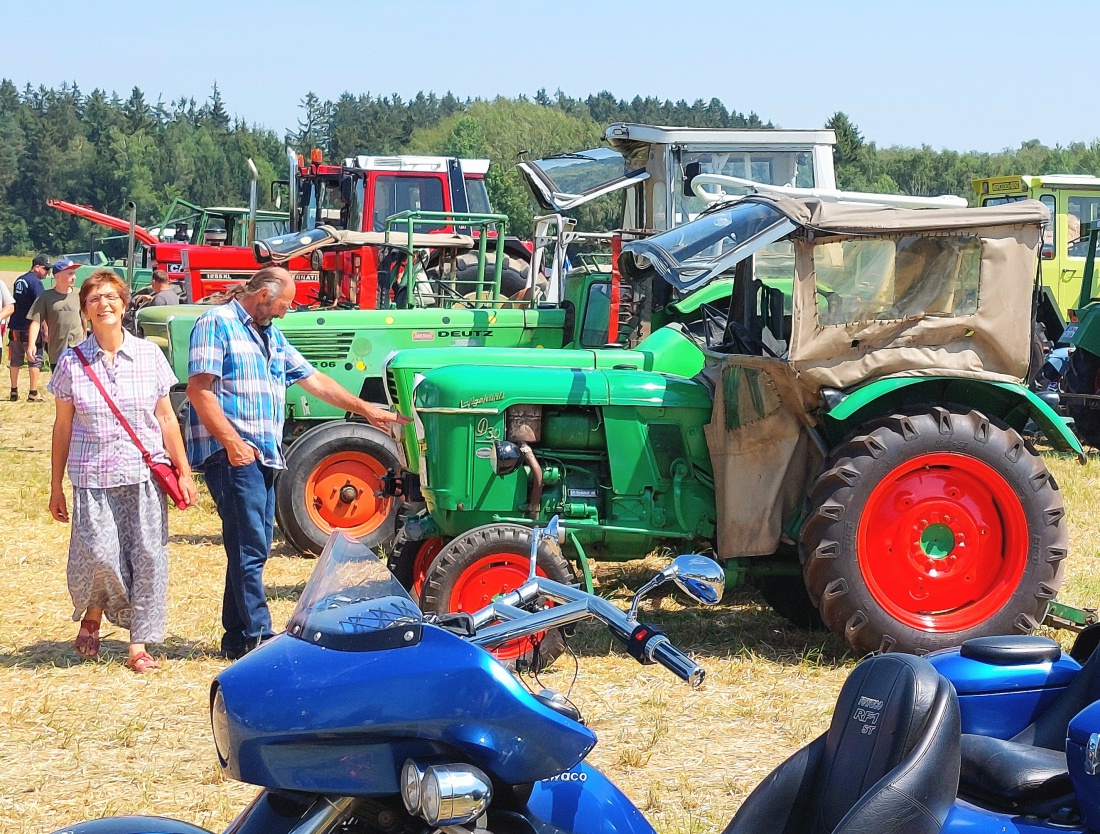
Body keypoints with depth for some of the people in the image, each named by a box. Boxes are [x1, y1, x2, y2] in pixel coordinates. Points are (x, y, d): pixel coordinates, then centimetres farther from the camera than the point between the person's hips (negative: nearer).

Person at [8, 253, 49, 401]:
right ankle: (33, 393, -2)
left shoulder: (19, 280, 13)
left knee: (15, 360, 12)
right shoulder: (36, 282, -13)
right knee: (35, 360, -1)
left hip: (14, 327, 8)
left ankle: (14, 391, 17)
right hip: (29, 328, -8)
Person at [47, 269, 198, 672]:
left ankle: (139, 645, 7)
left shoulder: (150, 355, 4)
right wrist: (56, 487, 7)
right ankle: (91, 617, 19)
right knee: (98, 555, -11)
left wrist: (183, 472, 5)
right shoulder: (71, 363, 2)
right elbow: (63, 427, 6)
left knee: (147, 557, -2)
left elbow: (166, 418, 8)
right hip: (93, 477, -1)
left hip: (144, 476, 1)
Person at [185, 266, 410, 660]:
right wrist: (232, 443, -20)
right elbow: (199, 389, -15)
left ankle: (236, 639, 15)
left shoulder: (270, 335, 21)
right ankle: (257, 637, -8)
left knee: (253, 549, 10)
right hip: (231, 454, -9)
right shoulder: (217, 324, -6)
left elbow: (314, 379, 24)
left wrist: (366, 410, 21)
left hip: (263, 455, 9)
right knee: (250, 547, -11)